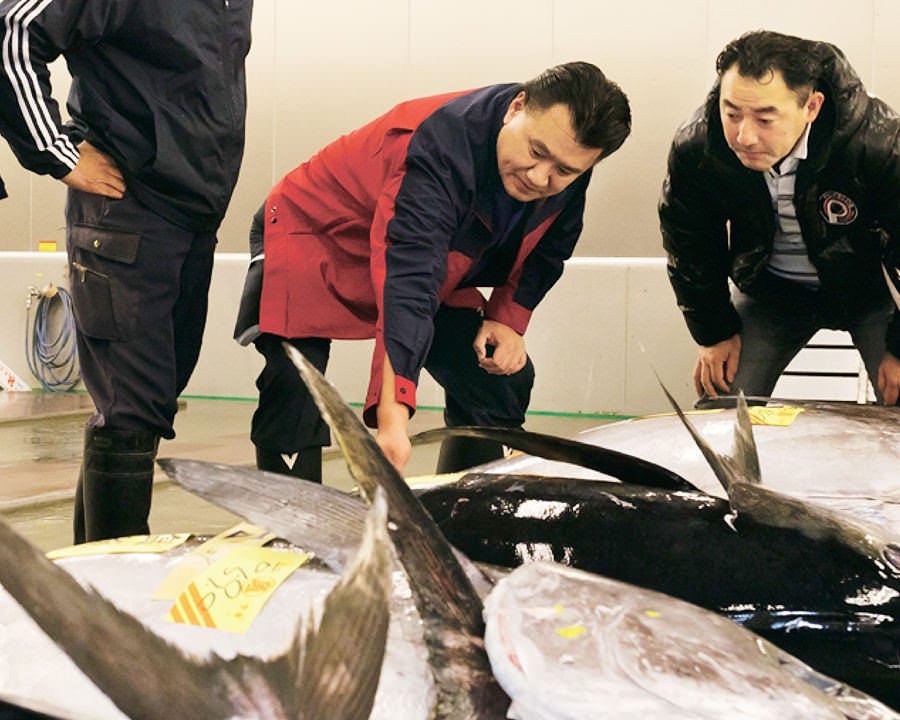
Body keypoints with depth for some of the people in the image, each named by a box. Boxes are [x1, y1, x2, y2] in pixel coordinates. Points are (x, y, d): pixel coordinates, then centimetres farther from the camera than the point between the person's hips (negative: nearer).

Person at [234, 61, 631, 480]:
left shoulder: (568, 170, -17)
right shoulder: (442, 149, -41)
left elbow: (546, 249, 5)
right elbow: (406, 282, -51)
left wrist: (508, 318, -13)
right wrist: (391, 418, -60)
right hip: (314, 238, -7)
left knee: (503, 382, -2)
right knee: (293, 388, -30)